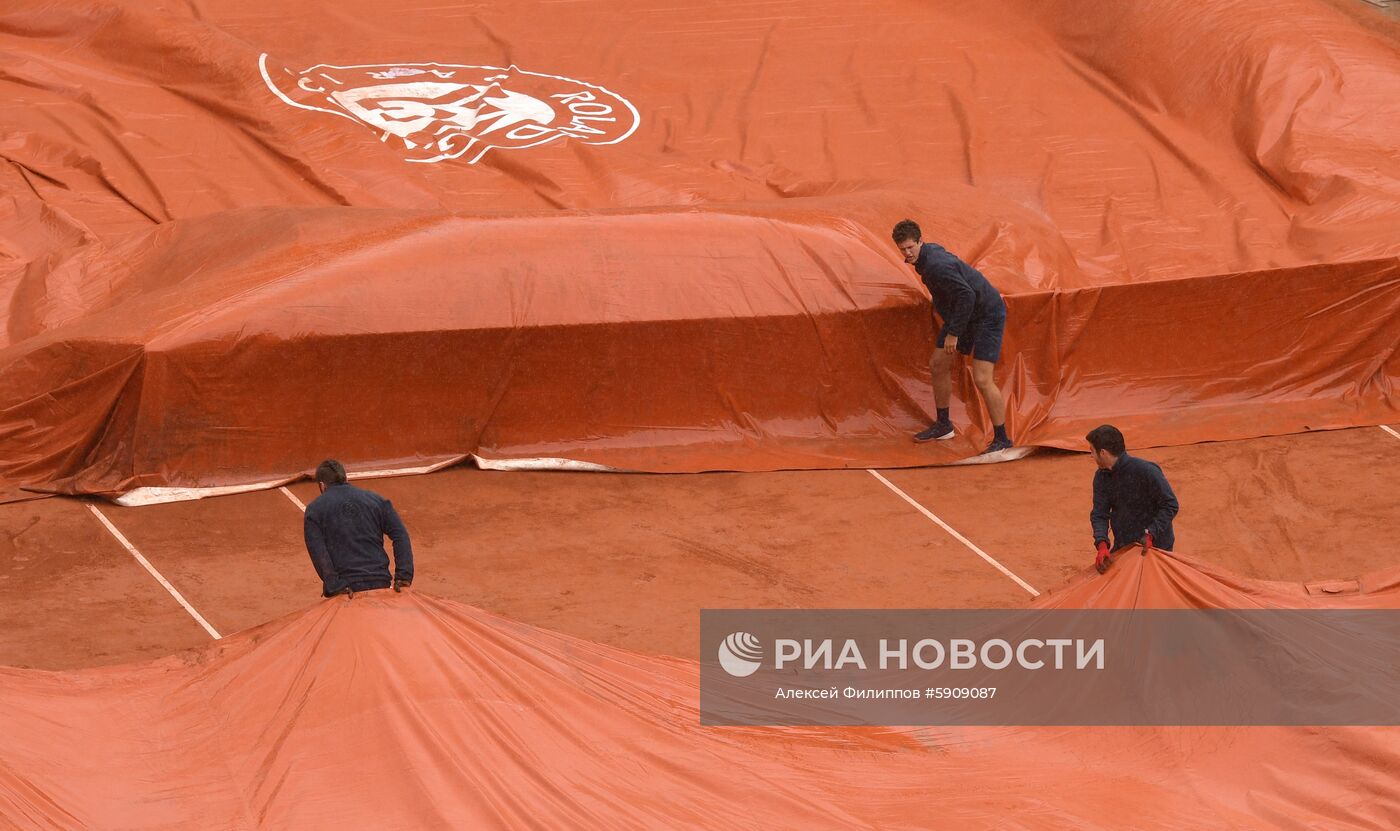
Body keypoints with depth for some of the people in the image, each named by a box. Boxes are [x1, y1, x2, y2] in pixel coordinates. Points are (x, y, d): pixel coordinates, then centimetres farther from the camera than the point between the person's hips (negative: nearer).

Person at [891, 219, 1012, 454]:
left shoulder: (937, 266, -29)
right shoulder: (931, 250, 2)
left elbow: (966, 296, -33)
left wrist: (953, 333, -25)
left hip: (987, 315, -11)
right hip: (963, 314, 11)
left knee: (982, 379, -15)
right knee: (938, 365, 15)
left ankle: (1002, 440, -5)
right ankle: (943, 426, 30)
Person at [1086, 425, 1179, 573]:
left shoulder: (1146, 471, -24)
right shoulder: (1101, 477, -3)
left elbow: (1170, 506, -19)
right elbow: (1099, 514, -7)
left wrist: (1150, 534, -27)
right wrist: (1102, 543, -25)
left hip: (1154, 546, -6)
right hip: (1123, 547, 6)